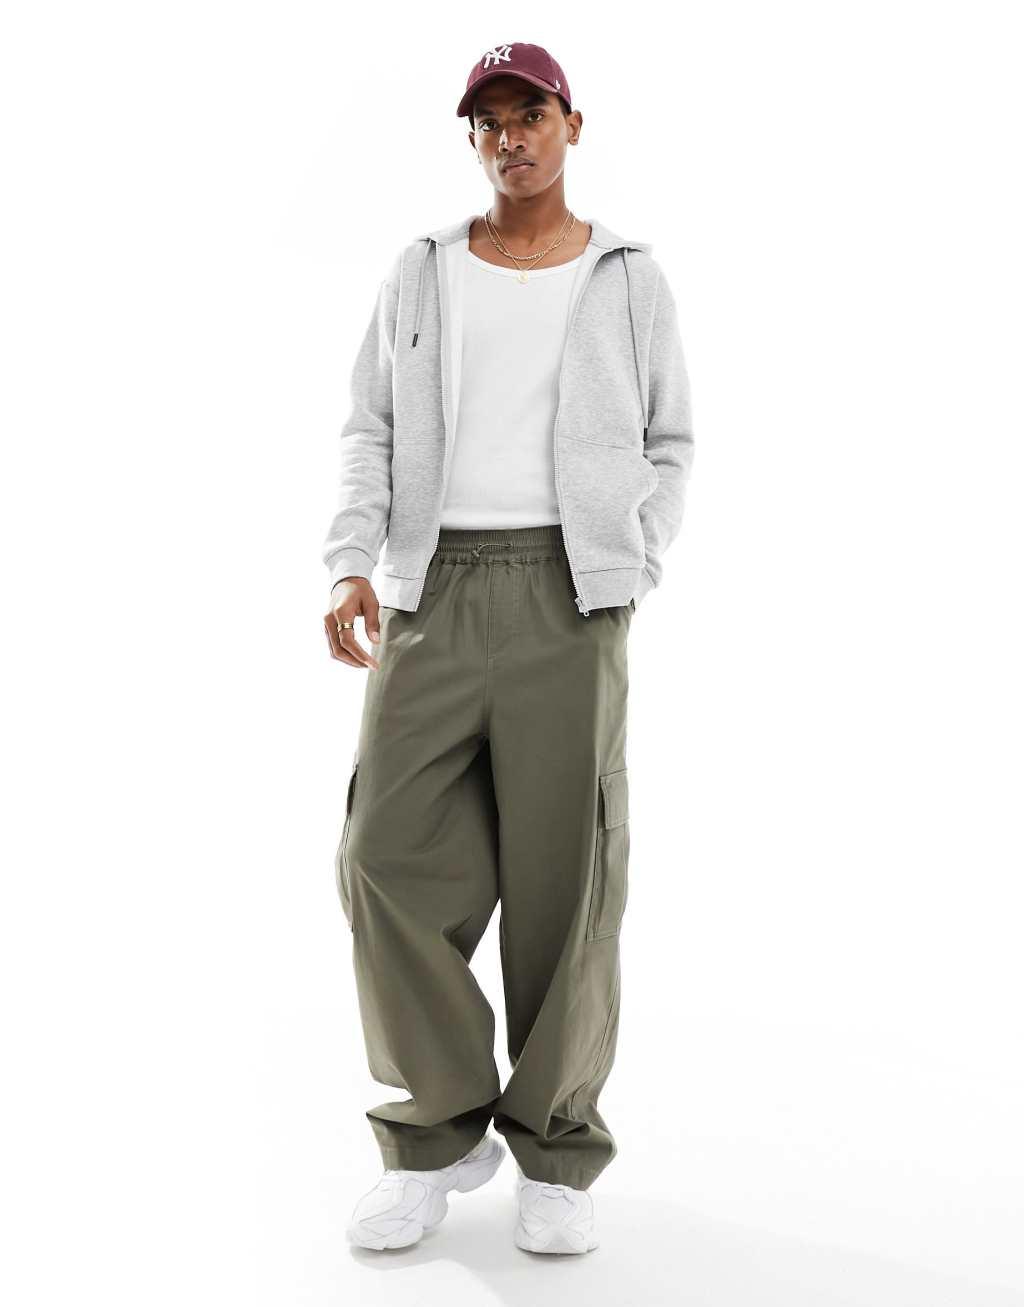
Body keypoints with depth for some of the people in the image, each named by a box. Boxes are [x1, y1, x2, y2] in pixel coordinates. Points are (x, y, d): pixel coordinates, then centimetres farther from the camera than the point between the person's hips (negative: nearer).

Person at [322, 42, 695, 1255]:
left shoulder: (631, 279, 10)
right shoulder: (422, 271, 14)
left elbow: (667, 449, 13)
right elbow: (372, 437, 11)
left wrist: (626, 585, -2)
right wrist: (351, 569, -5)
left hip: (568, 593, -1)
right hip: (435, 592, 2)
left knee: (562, 872, -4)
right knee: (393, 859, -8)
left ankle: (557, 1154, 11)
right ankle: (438, 1138, 8)